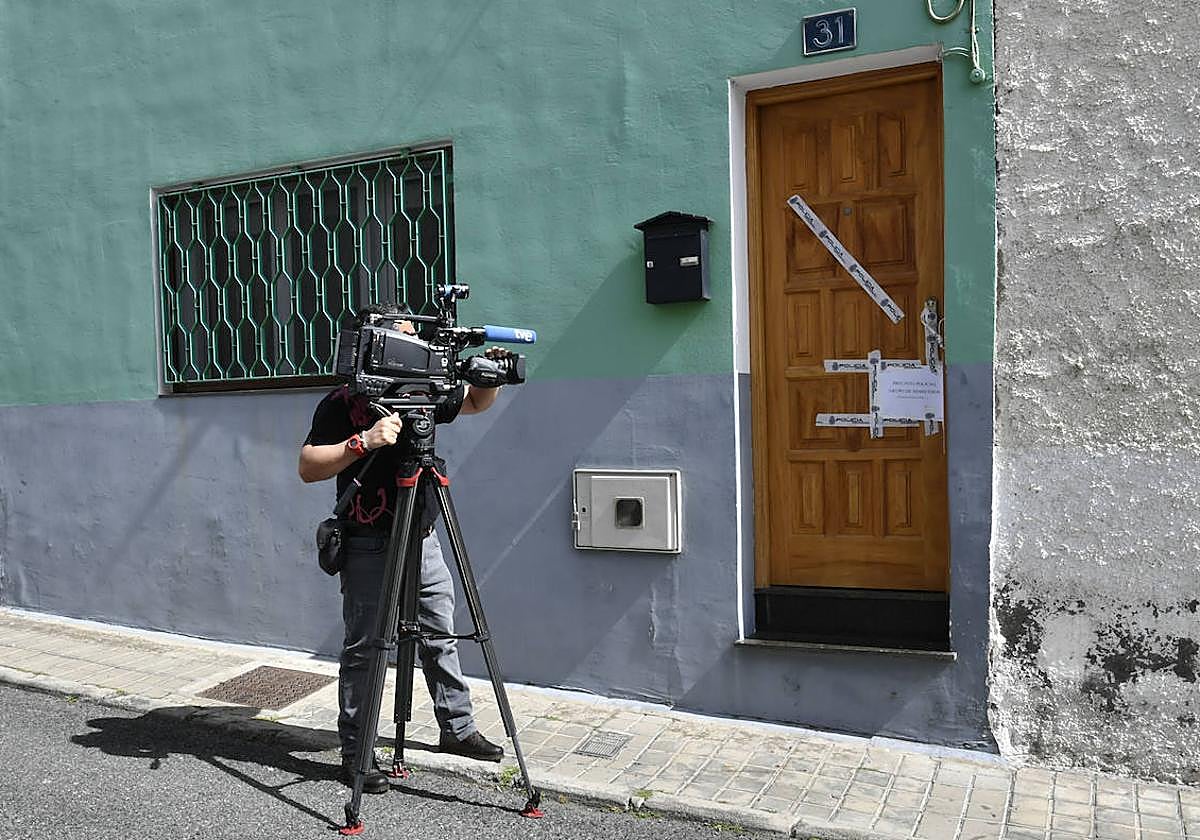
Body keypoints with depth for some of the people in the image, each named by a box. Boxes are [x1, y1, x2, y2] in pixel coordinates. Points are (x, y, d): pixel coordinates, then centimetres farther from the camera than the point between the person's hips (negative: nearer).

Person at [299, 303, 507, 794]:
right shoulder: (341, 403, -9)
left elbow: (476, 403, 21)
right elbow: (308, 467, -16)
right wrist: (363, 441, -29)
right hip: (368, 545, -6)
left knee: (441, 635, 13)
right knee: (363, 647, 1)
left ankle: (458, 729, 28)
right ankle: (355, 754, 14)